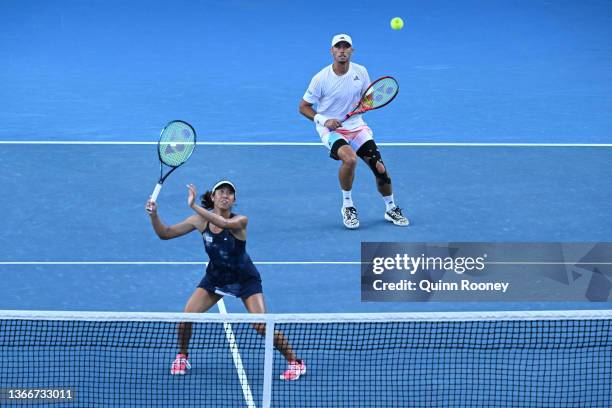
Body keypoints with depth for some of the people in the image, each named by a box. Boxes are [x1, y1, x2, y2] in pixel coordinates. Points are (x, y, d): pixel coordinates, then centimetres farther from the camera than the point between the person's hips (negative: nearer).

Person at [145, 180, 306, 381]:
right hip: (215, 276, 4)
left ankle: (294, 362, 5)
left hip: (245, 279, -4)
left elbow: (225, 223, -48)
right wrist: (154, 215, -31)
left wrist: (194, 206, -51)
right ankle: (182, 356, 17)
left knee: (262, 326, -15)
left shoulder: (240, 221, -24)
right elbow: (165, 233, -12)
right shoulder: (201, 220, -13)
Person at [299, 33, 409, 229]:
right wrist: (324, 121, -20)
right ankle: (347, 206, -10)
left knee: (380, 168, -5)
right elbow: (303, 107, -5)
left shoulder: (361, 72, -4)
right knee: (349, 158, -33)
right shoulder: (321, 78, -13)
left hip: (356, 127, 4)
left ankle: (391, 209, 22)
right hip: (331, 130, -4)